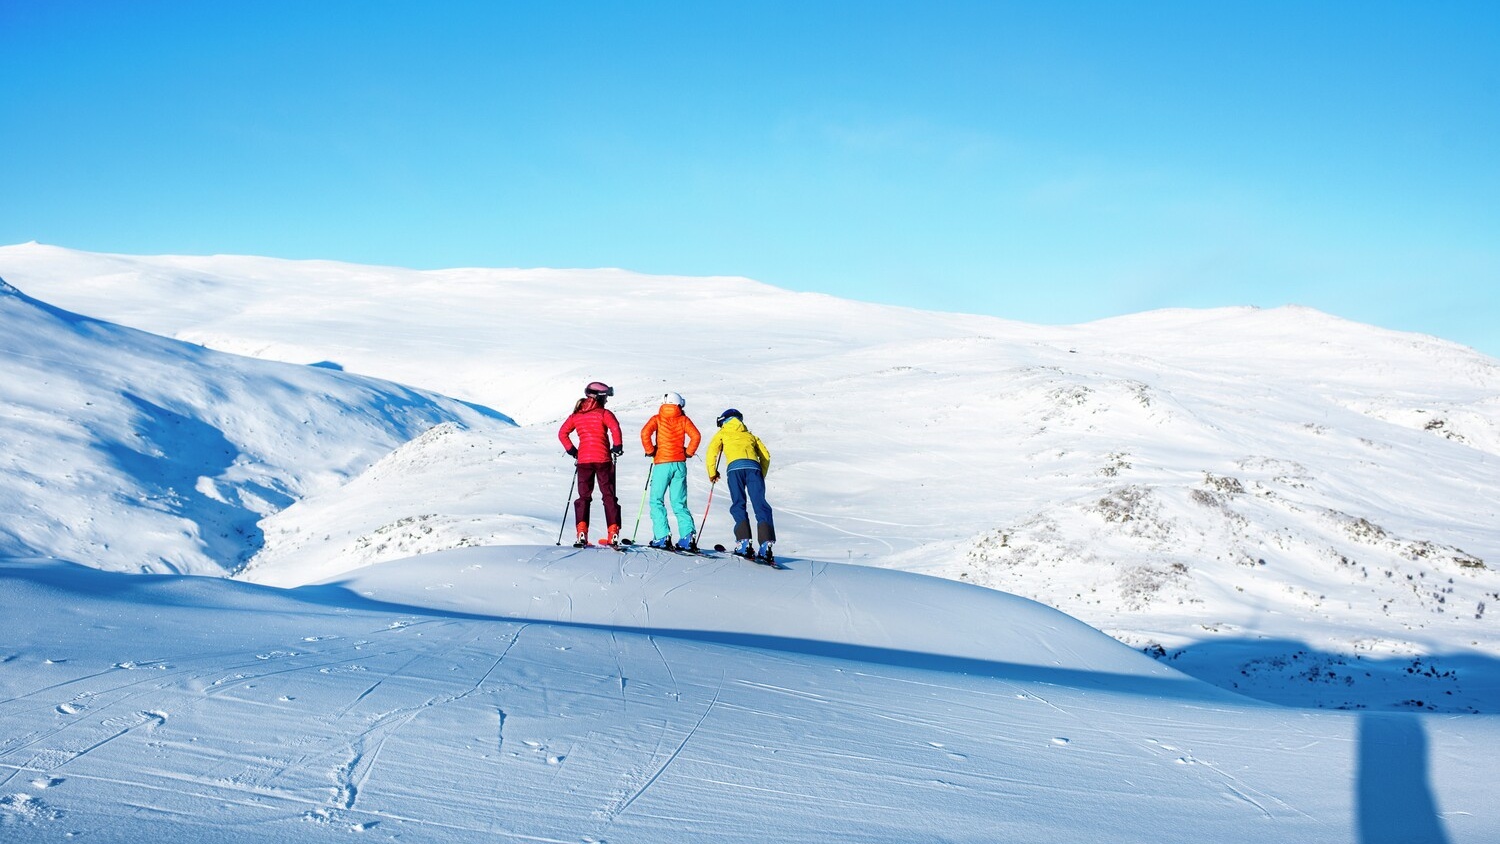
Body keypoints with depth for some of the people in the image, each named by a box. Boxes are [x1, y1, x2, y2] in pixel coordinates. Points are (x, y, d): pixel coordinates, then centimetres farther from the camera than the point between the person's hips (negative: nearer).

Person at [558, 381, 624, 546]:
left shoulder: (576, 415, 10)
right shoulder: (603, 413, -3)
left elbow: (562, 433, 9)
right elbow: (615, 428, -19)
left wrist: (571, 450, 15)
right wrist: (617, 446, -5)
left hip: (583, 460, 3)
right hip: (603, 458, -3)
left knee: (584, 496, 9)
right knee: (608, 495, 6)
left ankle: (582, 532, -5)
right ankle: (613, 533, 1)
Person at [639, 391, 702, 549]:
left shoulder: (657, 419, 5)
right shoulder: (683, 419, 8)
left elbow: (645, 433, -12)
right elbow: (696, 436, -6)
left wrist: (650, 451, 0)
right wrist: (688, 452, 5)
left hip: (661, 463, -2)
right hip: (679, 464, 2)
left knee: (656, 501, 5)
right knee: (679, 503, 8)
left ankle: (662, 537, -8)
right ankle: (688, 534, -8)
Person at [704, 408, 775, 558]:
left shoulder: (722, 433, 28)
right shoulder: (750, 435, 37)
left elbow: (711, 452, 13)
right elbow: (766, 455, 25)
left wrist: (712, 473, 22)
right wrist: (761, 476, 30)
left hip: (735, 467, -2)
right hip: (754, 466, 2)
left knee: (738, 505, 0)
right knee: (760, 504, -4)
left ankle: (744, 542, -16)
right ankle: (766, 543, -18)